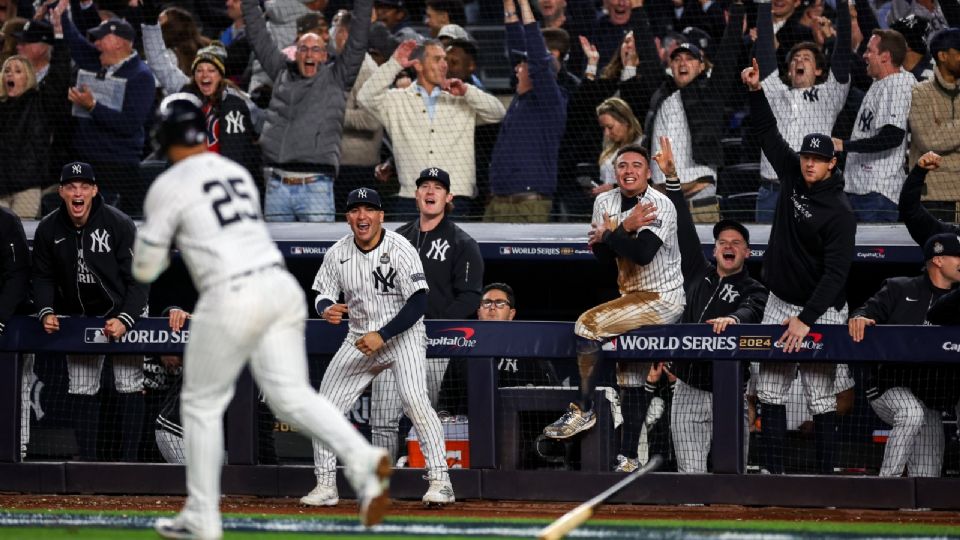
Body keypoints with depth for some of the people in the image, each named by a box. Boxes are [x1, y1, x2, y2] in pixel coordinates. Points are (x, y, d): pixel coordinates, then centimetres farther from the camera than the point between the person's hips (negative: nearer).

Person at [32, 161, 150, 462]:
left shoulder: (120, 225, -20)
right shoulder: (48, 230, -9)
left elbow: (138, 279, -17)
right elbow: (43, 277, 4)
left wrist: (125, 320, -29)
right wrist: (46, 311, -14)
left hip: (124, 313, -4)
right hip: (78, 317, 4)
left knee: (129, 386, -7)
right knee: (82, 390, 4)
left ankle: (129, 461, -4)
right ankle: (87, 463, 9)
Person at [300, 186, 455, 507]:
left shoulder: (400, 249, -16)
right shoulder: (338, 253, -1)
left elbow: (418, 303, -19)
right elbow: (323, 296, 5)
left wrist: (382, 335, -25)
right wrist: (326, 310, -20)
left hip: (402, 334, -5)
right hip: (360, 339, 5)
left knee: (414, 399, -25)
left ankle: (440, 479, -23)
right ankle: (325, 486, 11)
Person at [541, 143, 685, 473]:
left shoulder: (660, 205, -14)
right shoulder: (605, 202, 7)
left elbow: (643, 254, -26)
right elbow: (604, 257, 4)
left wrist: (608, 235, -18)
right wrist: (624, 230, -14)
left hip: (663, 298, -8)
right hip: (632, 297, 8)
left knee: (589, 322, -23)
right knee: (630, 380, 9)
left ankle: (584, 409, -15)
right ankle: (628, 456, 14)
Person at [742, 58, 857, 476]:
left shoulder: (840, 213, -19)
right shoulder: (792, 175, 1)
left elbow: (836, 273, -23)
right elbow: (768, 132, 9)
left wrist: (806, 320, -29)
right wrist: (756, 92, -6)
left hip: (821, 308, -7)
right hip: (779, 302, 7)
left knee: (821, 398, -4)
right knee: (770, 390, 3)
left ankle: (826, 475, -1)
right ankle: (772, 471, 4)